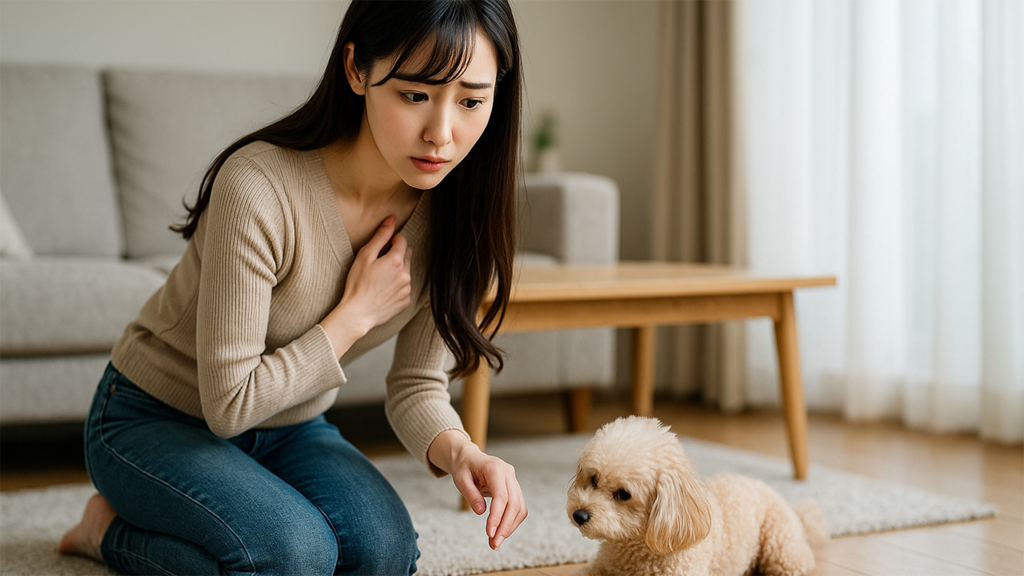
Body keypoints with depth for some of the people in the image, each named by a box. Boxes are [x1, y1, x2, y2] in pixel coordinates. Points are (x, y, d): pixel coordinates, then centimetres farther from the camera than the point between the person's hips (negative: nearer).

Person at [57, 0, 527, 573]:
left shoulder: (453, 214, -13)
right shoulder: (258, 188, -32)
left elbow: (417, 385, -7)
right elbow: (229, 404, -26)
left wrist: (460, 451, -29)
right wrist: (358, 312, -24)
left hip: (291, 428, 6)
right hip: (155, 419, -5)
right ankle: (112, 529, -1)